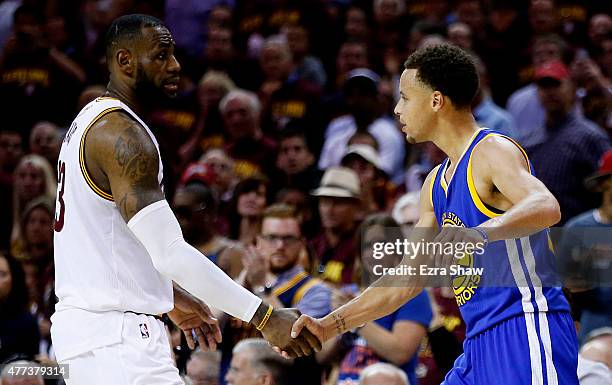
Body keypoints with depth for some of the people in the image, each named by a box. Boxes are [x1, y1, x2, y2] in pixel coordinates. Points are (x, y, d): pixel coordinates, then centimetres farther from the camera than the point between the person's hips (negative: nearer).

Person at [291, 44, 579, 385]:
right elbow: (407, 280, 24)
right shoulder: (436, 183, 20)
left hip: (526, 331, -10)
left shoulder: (493, 151, -9)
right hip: (481, 344, 10)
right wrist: (328, 327, 18)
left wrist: (480, 233, -47)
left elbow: (547, 208, -29)